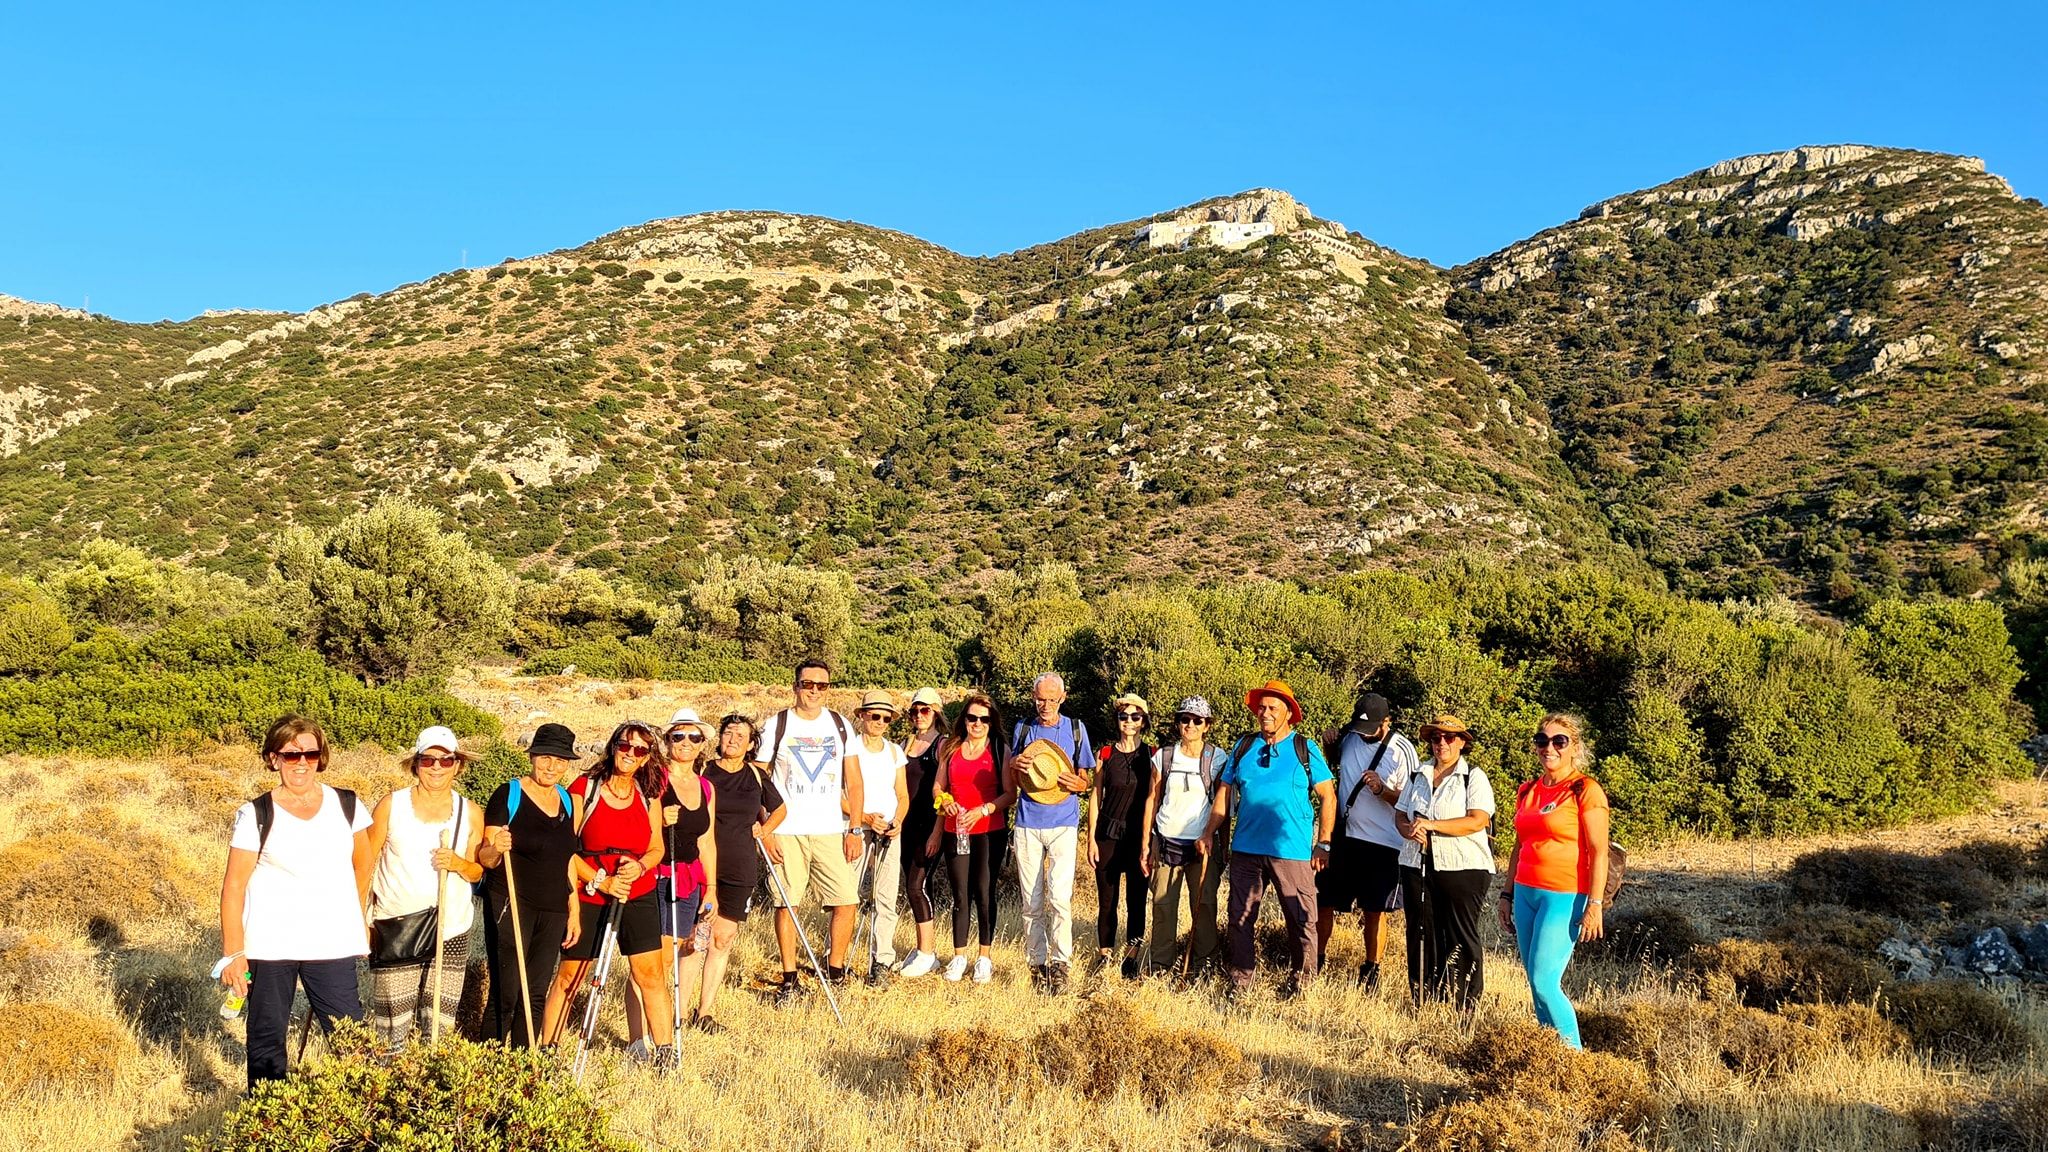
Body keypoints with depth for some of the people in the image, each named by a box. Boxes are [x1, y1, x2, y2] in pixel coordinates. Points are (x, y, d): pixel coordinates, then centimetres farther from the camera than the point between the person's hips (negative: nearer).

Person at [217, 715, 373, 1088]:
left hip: (333, 944, 1)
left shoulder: (347, 805, 2)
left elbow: (362, 862, 16)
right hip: (269, 946, -1)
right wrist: (233, 953, -8)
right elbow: (233, 886, -4)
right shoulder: (256, 815, -5)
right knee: (267, 1036, 10)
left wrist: (356, 920, 19)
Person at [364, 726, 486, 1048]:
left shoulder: (470, 812, 6)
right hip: (394, 929, -1)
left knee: (439, 1026, 2)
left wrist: (460, 864, -9)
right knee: (392, 1028, -3)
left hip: (450, 930, 2)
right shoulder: (391, 805, 1)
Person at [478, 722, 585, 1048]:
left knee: (537, 994, 8)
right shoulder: (508, 795, -6)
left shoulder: (568, 801, 11)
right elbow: (485, 859, -8)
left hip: (553, 910, 5)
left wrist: (573, 909, 16)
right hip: (510, 906, -5)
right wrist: (496, 848, -30)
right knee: (506, 993, -7)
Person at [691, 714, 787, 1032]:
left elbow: (779, 810, 25)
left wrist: (764, 830, 9)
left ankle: (706, 1011, 13)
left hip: (740, 869, 3)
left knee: (723, 939, 5)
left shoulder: (757, 776, 9)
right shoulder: (703, 772, 0)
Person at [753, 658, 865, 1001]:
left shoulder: (840, 725, 9)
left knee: (847, 902, -3)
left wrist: (854, 829, 3)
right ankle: (790, 979, 11)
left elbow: (853, 781, 10)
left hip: (831, 831, 2)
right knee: (786, 903, -1)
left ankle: (835, 969, 15)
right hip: (786, 832, -2)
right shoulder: (775, 725, 1)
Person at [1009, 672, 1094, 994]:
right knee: (1032, 902, 5)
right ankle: (1037, 964, 14)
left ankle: (1060, 963, -6)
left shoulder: (1075, 729, 7)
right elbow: (1013, 781, 14)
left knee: (1059, 897, -14)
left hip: (1063, 825, -2)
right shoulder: (1023, 729, 9)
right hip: (1027, 824, 2)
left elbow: (1087, 780, 11)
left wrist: (1078, 783, -12)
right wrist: (1015, 765, -9)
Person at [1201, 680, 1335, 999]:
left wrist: (1323, 844, -5)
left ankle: (1300, 982, 16)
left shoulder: (1305, 749, 1)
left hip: (1292, 852, -3)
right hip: (1246, 850, 3)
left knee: (1301, 920, 1)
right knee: (1241, 917, 8)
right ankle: (1240, 980, 19)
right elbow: (1224, 793, 13)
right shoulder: (1243, 748, 10)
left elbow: (1327, 797, 0)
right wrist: (1209, 833, 5)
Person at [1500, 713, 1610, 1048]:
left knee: (1544, 983, -11)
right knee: (1537, 984, 8)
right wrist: (1507, 894, 17)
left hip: (1563, 897, -7)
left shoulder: (1585, 790, -8)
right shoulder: (1528, 792, 13)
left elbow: (1598, 852, -11)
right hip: (1526, 894, 7)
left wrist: (1595, 904, -16)